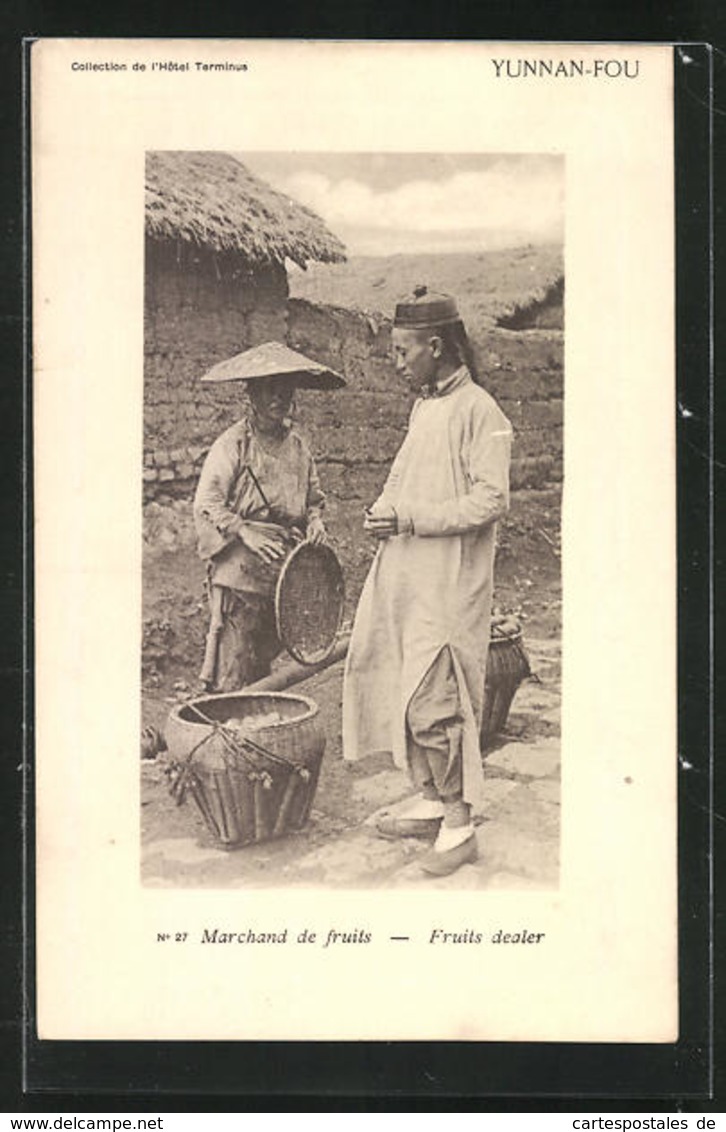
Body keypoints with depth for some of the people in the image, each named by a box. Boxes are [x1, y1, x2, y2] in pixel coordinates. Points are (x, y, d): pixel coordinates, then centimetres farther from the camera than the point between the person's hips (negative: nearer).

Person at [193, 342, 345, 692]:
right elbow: (206, 504, -10)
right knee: (232, 673, -6)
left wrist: (314, 521, 3)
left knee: (262, 669, 11)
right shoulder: (232, 444, -6)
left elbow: (313, 498, 25)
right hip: (238, 573, -6)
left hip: (283, 574, 6)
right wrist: (245, 533, -20)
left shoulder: (297, 447, 13)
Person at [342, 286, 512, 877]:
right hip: (407, 579, 9)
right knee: (408, 693, 13)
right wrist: (385, 510, 6)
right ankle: (430, 802, 25)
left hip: (448, 586, -9)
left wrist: (409, 519, -18)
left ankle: (460, 824, 2)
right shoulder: (424, 406, 15)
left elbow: (490, 501, -18)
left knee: (433, 704, -8)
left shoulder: (479, 412, -13)